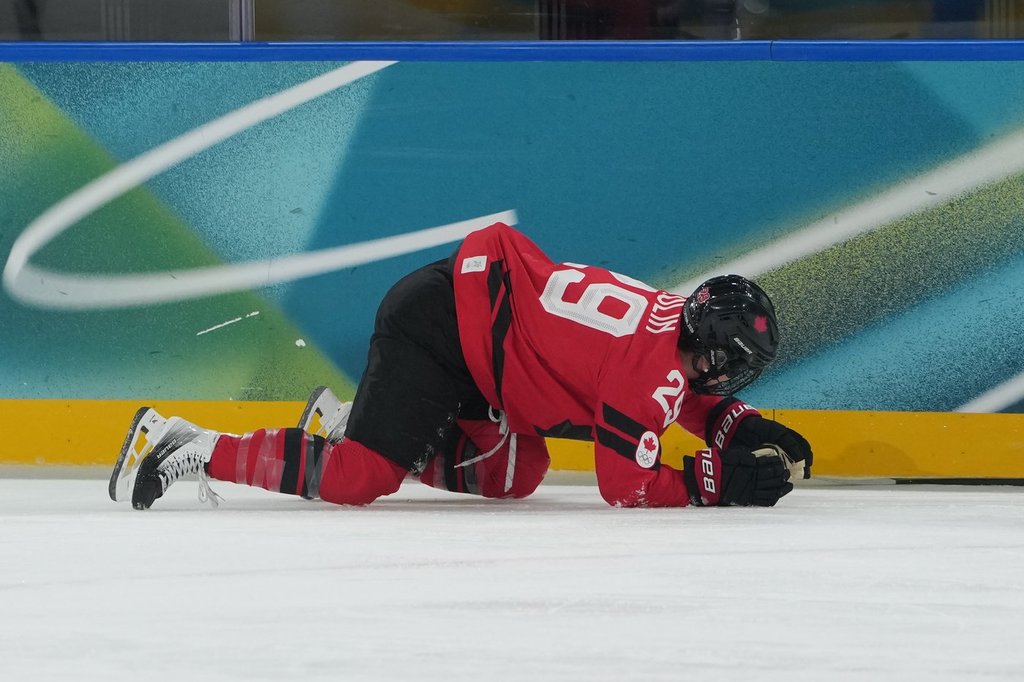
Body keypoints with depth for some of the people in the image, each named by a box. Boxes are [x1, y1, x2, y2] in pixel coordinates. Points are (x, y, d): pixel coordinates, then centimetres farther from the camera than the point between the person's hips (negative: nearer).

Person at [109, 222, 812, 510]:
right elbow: (627, 486, -18)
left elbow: (693, 398, 27)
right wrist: (713, 484, -11)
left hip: (475, 289, 10)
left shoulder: (679, 320, 7)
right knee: (354, 481, -15)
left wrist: (749, 431, 11)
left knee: (512, 470, 12)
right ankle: (185, 446, -6)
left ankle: (343, 422, 17)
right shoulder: (652, 365, -19)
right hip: (433, 326, -10)